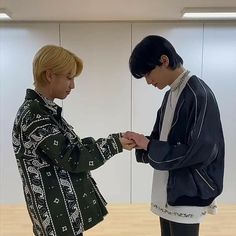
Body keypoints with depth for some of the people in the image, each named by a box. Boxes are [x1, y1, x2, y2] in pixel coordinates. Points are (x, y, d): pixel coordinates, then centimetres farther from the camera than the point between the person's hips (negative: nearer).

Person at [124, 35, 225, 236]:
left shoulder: (198, 94, -18)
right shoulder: (171, 94, 9)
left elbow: (200, 151, -22)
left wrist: (148, 145, -19)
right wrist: (141, 143, -8)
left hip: (188, 193, -8)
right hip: (167, 189, 8)